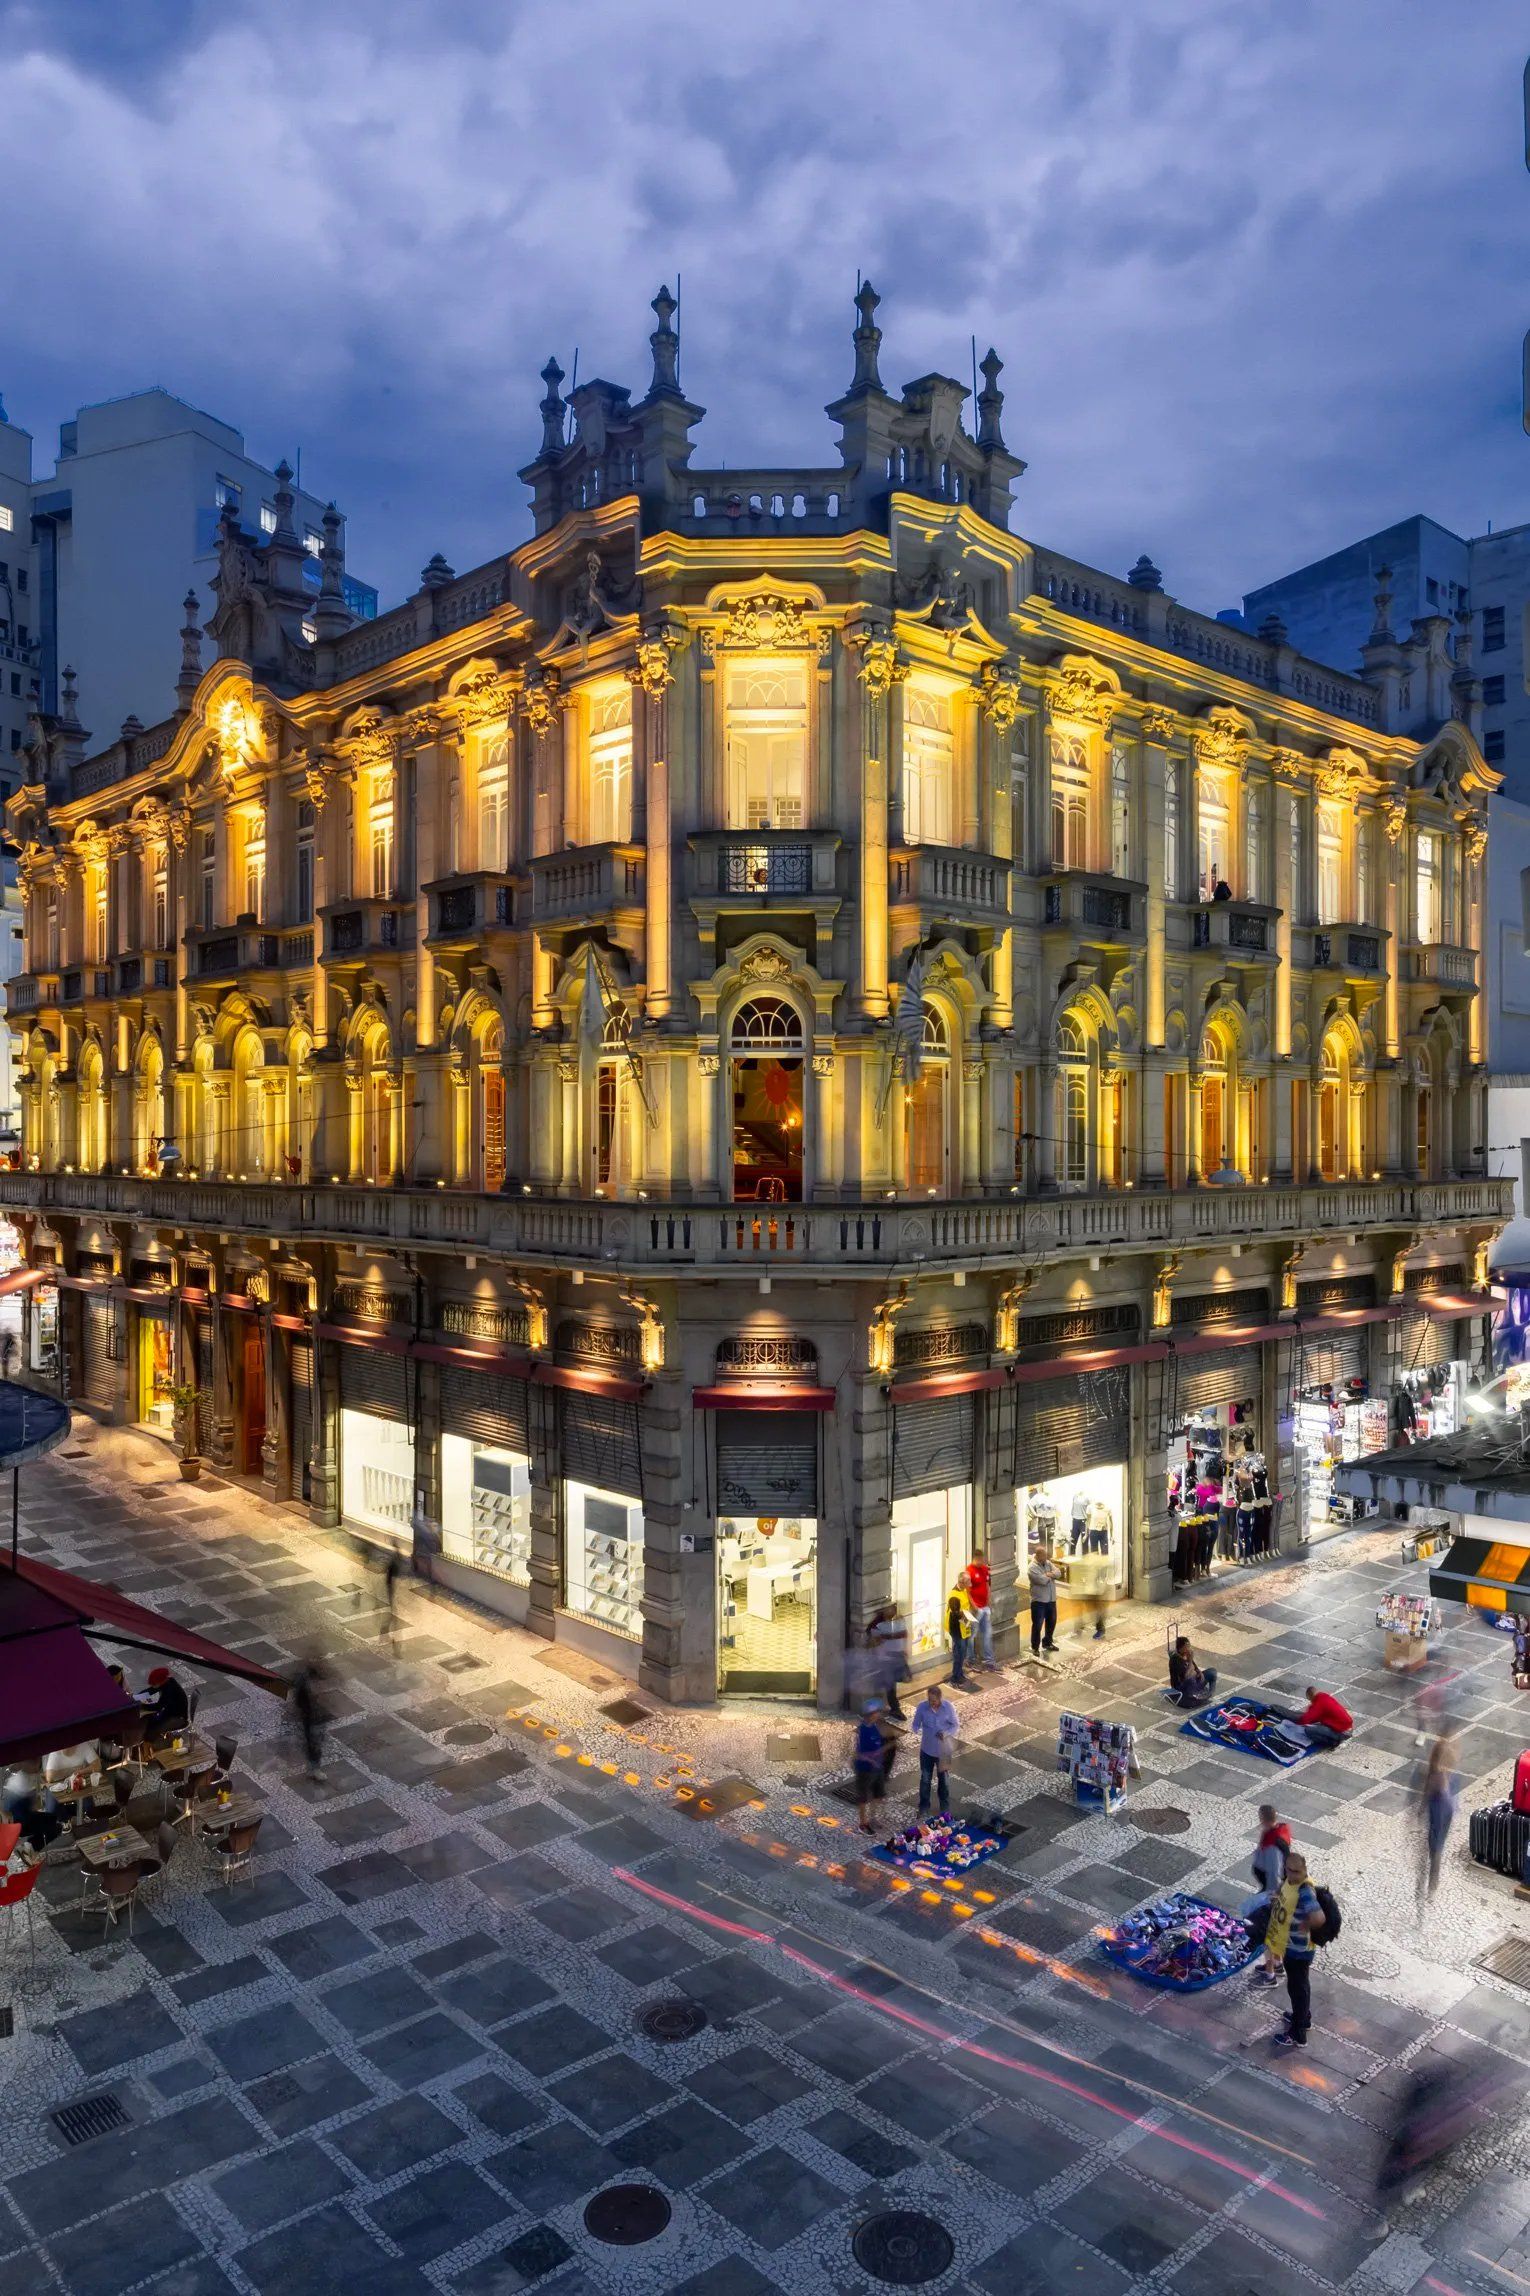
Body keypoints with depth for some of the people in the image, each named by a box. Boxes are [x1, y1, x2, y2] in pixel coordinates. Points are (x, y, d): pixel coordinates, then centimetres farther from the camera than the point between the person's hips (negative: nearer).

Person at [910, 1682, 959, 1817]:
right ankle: (924, 1808, 33)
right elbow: (916, 1724, -8)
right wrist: (917, 1731, -31)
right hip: (927, 1749, 0)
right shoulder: (921, 1706, -18)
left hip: (943, 1750, 0)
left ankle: (945, 1808, 38)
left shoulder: (948, 1707, -19)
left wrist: (946, 1734, -28)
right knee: (925, 1779, 13)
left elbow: (955, 1725, -9)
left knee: (943, 1779, 18)